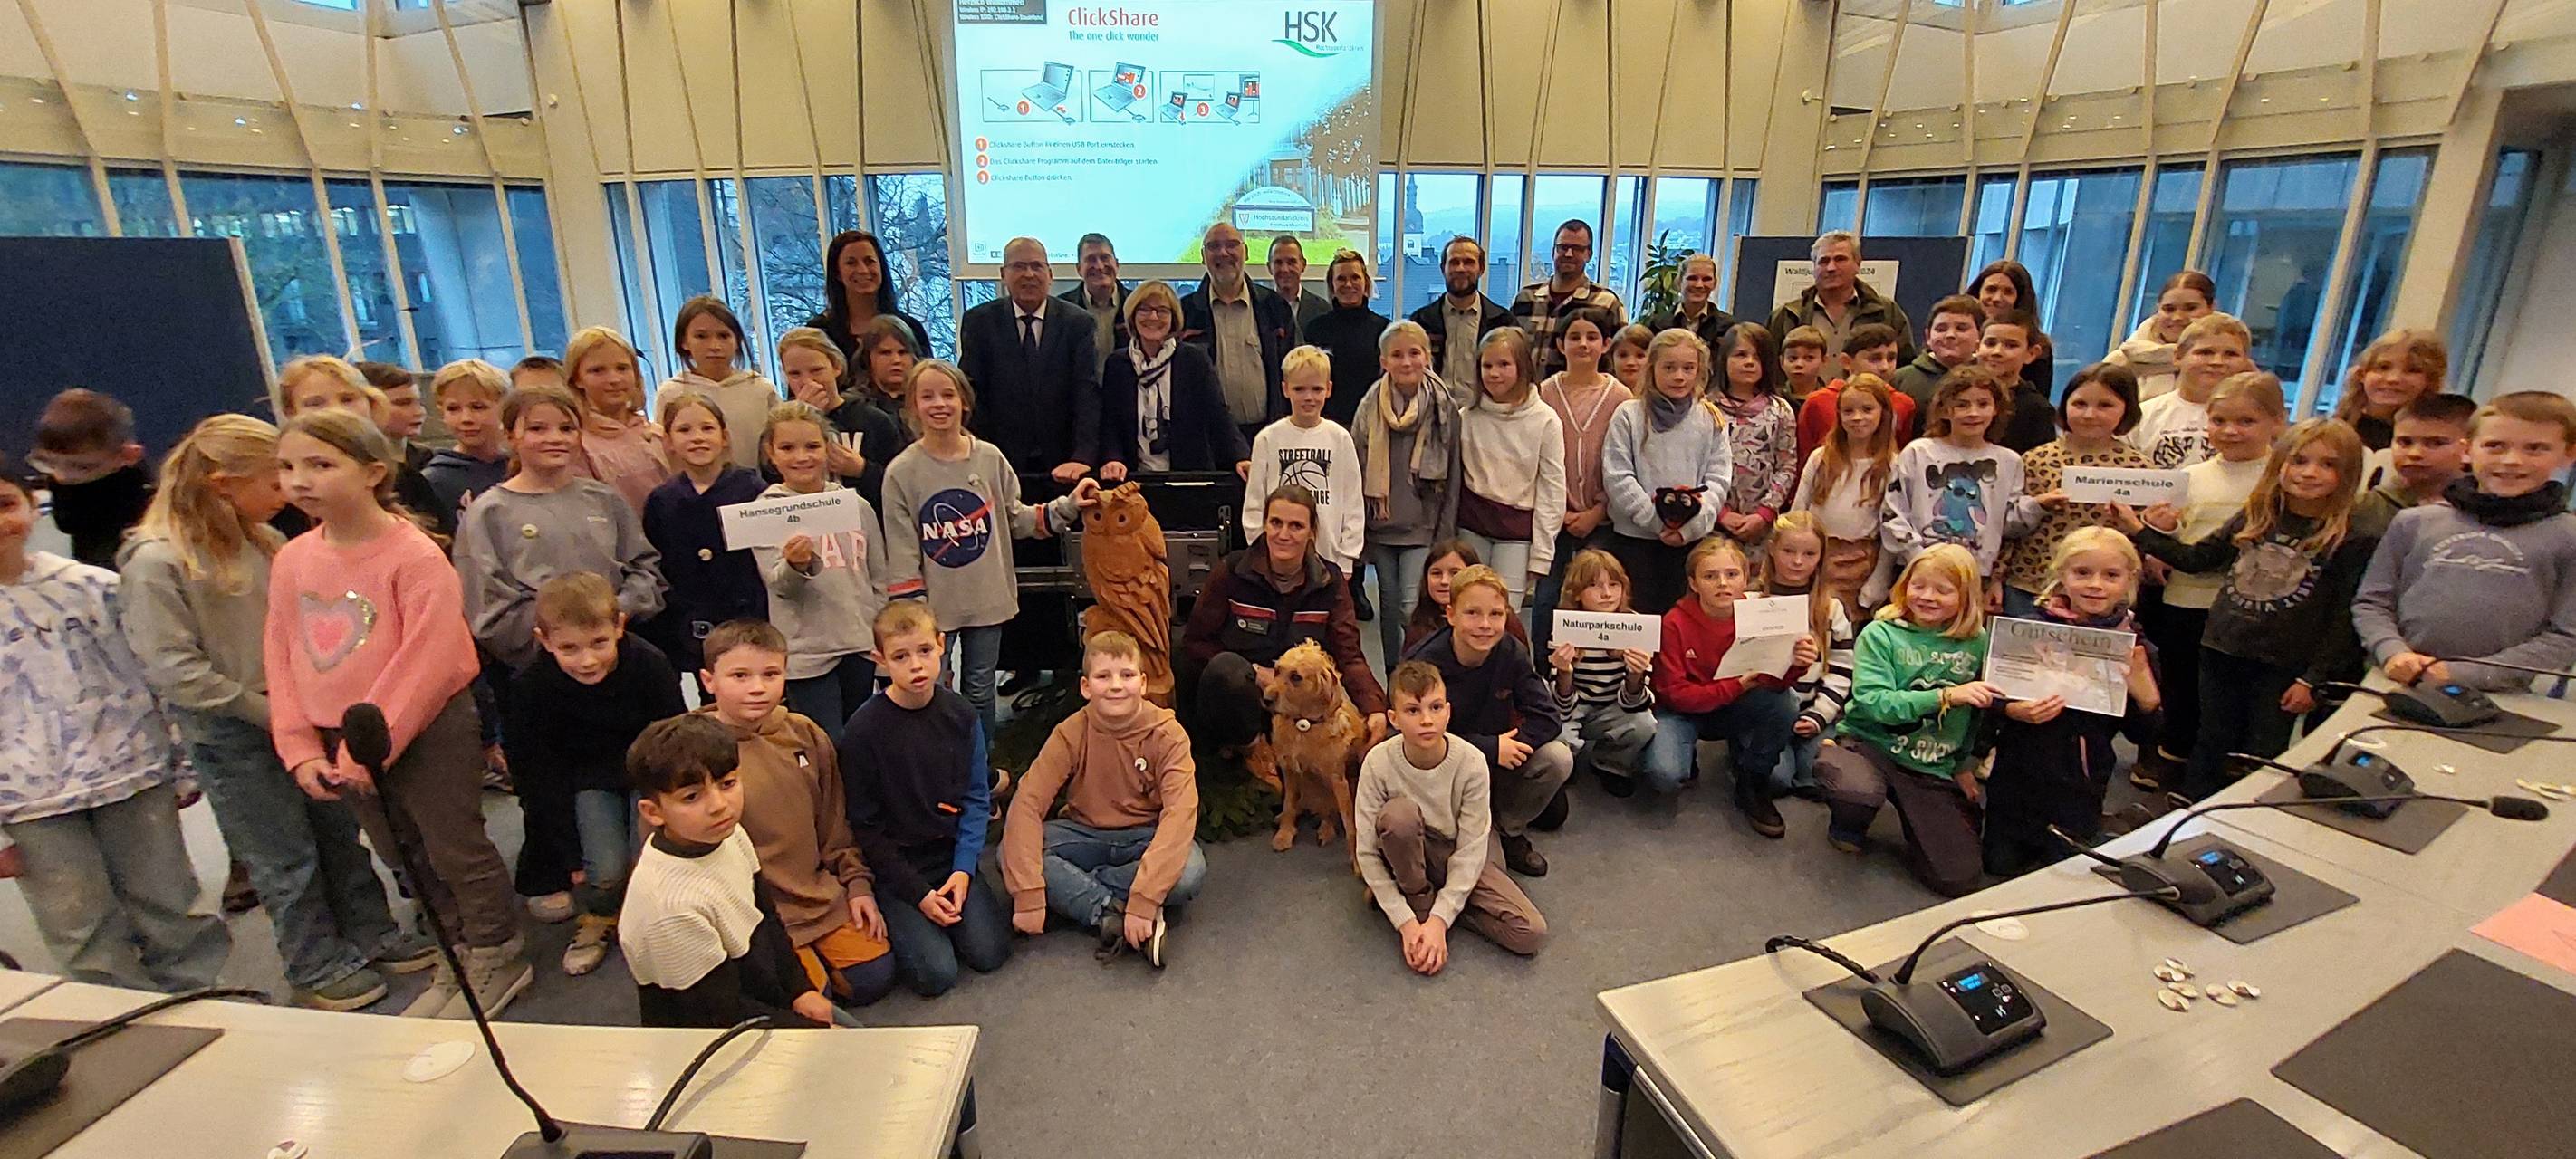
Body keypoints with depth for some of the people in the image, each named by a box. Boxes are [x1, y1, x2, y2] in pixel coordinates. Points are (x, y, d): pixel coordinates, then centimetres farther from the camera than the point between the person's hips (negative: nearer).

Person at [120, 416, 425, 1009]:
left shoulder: (264, 541, 2)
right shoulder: (155, 563, -16)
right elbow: (173, 668, -18)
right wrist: (264, 710, -14)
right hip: (230, 734, -6)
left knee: (340, 832, 14)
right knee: (286, 858, 6)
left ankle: (373, 936, 29)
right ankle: (316, 968, 22)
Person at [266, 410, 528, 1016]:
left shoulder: (414, 556, -18)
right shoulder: (291, 560, 3)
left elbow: (427, 663, -21)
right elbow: (280, 658, 7)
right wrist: (301, 749, 0)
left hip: (428, 731, -7)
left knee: (455, 848, 4)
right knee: (409, 855, 19)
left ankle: (497, 959, 22)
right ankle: (456, 958, 35)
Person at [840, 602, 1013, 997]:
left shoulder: (961, 715, -4)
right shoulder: (864, 729, -14)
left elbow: (977, 798, 1)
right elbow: (865, 826, -9)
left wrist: (962, 868, -12)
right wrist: (918, 893, -13)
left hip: (953, 857, 3)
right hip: (894, 865, -3)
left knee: (989, 953, -10)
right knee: (936, 974, -15)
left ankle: (952, 903, 16)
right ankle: (902, 923, 13)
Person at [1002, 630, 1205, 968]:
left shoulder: (1167, 735, -18)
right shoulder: (1070, 734, -14)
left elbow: (1180, 813, -28)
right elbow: (1027, 802, -21)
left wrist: (1144, 898, -38)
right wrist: (1028, 894, -32)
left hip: (1145, 837, -1)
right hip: (1085, 835, 1)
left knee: (1190, 871, -33)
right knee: (1010, 855, -25)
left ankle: (1073, 886, -16)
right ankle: (1112, 913, -23)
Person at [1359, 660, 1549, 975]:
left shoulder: (1471, 762, -22)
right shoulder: (1379, 763, -23)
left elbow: (1471, 851, -18)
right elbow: (1367, 852, -18)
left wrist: (1440, 920, -25)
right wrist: (1406, 922, -24)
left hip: (1458, 859, 2)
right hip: (1408, 855, -1)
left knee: (1532, 934, -19)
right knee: (1398, 813, -36)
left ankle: (1436, 908, 0)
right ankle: (1420, 903, -12)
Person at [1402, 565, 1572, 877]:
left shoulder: (1512, 653, -12)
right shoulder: (1425, 662, -23)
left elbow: (1546, 718, -12)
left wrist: (1509, 744, -29)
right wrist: (1491, 748, -27)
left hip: (1499, 757, 5)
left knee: (1558, 759, -23)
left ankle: (1509, 829, 2)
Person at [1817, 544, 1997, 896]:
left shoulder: (1977, 642, 4)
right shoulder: (1880, 634, -7)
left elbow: (1983, 709, 16)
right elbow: (1873, 701, -19)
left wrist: (1967, 764, 12)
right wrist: (1947, 696, -25)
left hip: (1936, 769, 3)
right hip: (1871, 744, -3)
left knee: (1959, 878, -9)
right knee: (1859, 790, -39)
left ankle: (1915, 820, 24)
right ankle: (1848, 827, 0)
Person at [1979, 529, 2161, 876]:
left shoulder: (2136, 649, -5)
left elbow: (2143, 737, 1)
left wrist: (2146, 698, -17)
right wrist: (2012, 710, -25)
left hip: (2082, 795, 1)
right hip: (2016, 783, -1)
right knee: (2001, 870, 12)